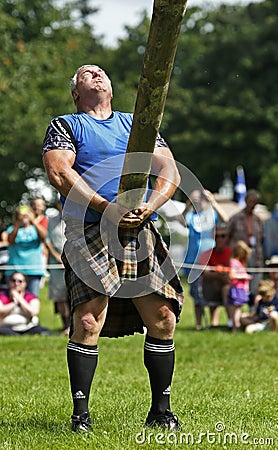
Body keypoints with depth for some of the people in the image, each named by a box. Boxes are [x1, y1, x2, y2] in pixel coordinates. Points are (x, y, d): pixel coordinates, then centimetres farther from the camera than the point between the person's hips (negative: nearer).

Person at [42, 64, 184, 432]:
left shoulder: (137, 124, 23)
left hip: (141, 234, 4)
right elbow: (58, 172, -6)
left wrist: (149, 207, -9)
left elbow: (170, 172, 12)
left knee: (163, 318, -3)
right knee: (88, 322, -15)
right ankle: (80, 413, -5)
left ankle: (161, 409, 9)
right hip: (89, 234, -4)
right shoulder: (65, 126, 12)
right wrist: (107, 207, -16)